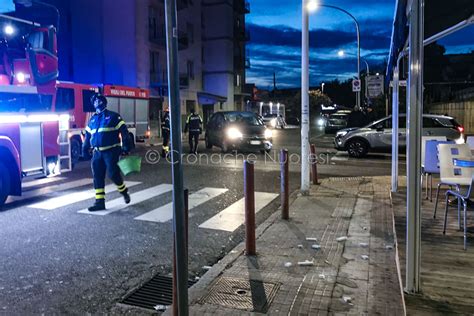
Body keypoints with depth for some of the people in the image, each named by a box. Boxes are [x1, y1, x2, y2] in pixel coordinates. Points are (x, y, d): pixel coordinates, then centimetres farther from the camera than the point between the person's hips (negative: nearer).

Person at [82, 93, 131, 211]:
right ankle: (100, 202, 5)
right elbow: (88, 135, 24)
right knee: (97, 177, 1)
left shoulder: (113, 116, 0)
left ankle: (124, 191, 17)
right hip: (97, 152, 6)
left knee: (113, 173, -10)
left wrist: (125, 147, -12)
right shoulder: (92, 119, 17)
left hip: (111, 151, -5)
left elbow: (123, 131, -5)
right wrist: (85, 147, 16)